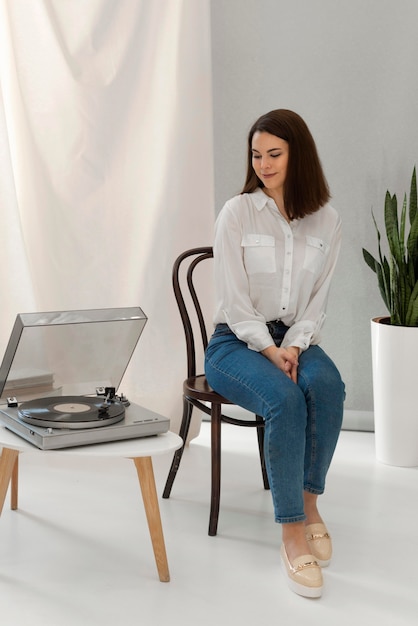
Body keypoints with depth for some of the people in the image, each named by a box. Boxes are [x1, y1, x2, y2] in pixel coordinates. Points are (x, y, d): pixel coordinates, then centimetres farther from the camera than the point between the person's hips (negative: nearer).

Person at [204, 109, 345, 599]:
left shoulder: (326, 220, 5)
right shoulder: (237, 213, -5)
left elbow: (317, 301, 4)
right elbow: (234, 300, -8)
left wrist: (294, 346, -13)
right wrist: (271, 351, -18)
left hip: (294, 340, 3)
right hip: (236, 343, -3)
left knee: (327, 386, -31)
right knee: (284, 400, -33)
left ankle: (309, 502, -14)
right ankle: (292, 533, -26)